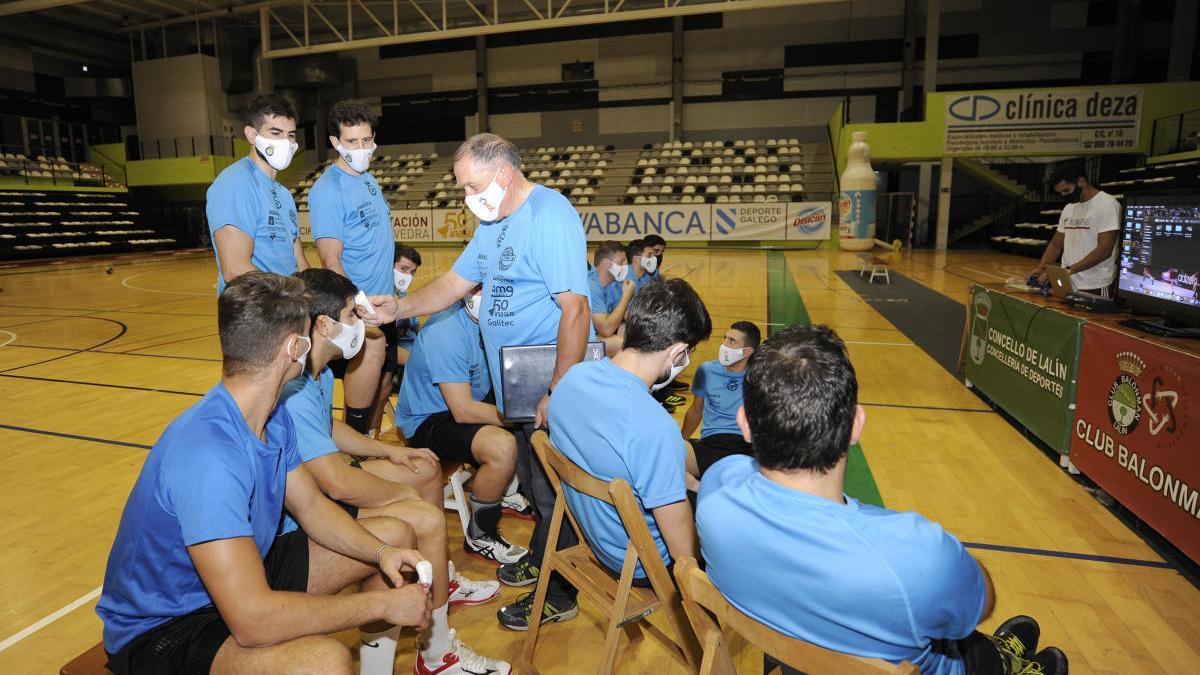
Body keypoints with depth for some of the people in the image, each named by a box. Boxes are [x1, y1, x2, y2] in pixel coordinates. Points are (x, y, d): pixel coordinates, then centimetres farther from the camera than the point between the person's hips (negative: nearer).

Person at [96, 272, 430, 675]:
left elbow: (312, 507, 6)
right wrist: (380, 603, -25)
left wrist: (380, 552, -11)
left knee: (395, 535, 8)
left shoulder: (275, 416, -5)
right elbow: (252, 621, -36)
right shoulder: (207, 457, -34)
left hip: (241, 573, 9)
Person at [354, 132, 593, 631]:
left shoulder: (549, 217, -20)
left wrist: (558, 392, -26)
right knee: (531, 480, 23)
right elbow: (455, 282, 18)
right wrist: (399, 308, 3)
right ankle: (541, 559, 43)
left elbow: (575, 309, -26)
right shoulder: (494, 223, 13)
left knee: (553, 487, 5)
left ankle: (559, 593, 23)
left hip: (550, 383, -9)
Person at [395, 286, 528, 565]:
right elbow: (463, 411, -28)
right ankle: (480, 537, -8)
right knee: (503, 447, -32)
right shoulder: (447, 332, -26)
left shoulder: (484, 321, 1)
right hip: (427, 421, -9)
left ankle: (510, 491, 21)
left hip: (469, 404, 9)